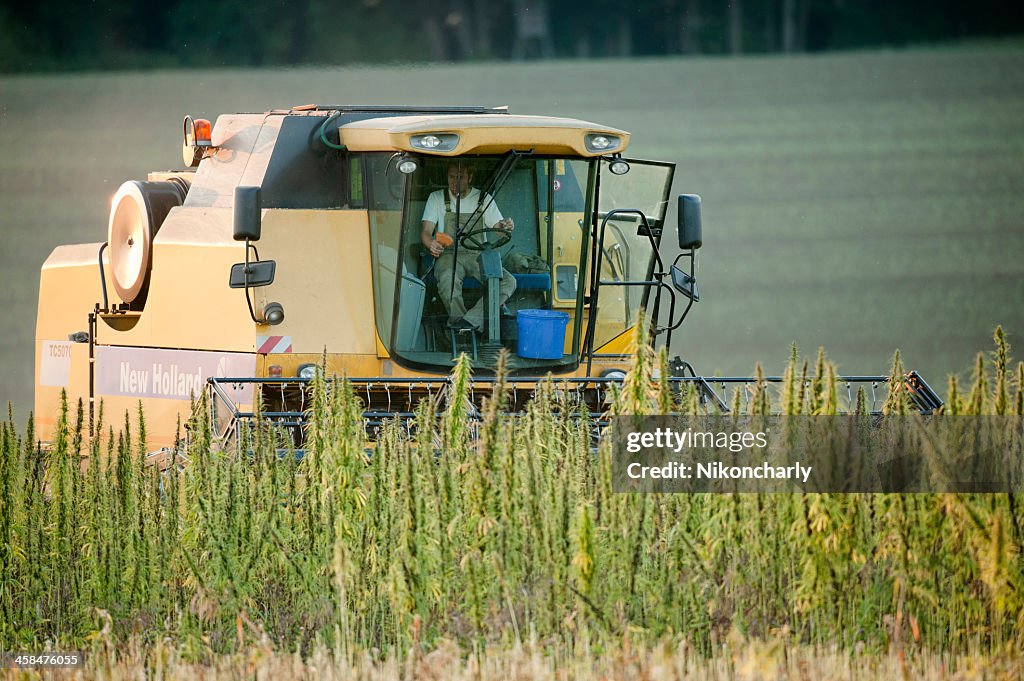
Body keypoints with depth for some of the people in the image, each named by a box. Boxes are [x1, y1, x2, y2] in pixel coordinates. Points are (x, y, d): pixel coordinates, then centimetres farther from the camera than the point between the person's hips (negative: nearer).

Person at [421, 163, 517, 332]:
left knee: (508, 282, -28)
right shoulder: (437, 198, 9)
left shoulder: (484, 199, 12)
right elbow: (426, 232, 3)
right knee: (448, 279, -40)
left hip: (477, 255, 2)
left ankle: (469, 321, -36)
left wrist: (505, 226, -18)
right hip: (448, 254, -2)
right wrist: (431, 244, -21)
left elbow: (498, 229, 8)